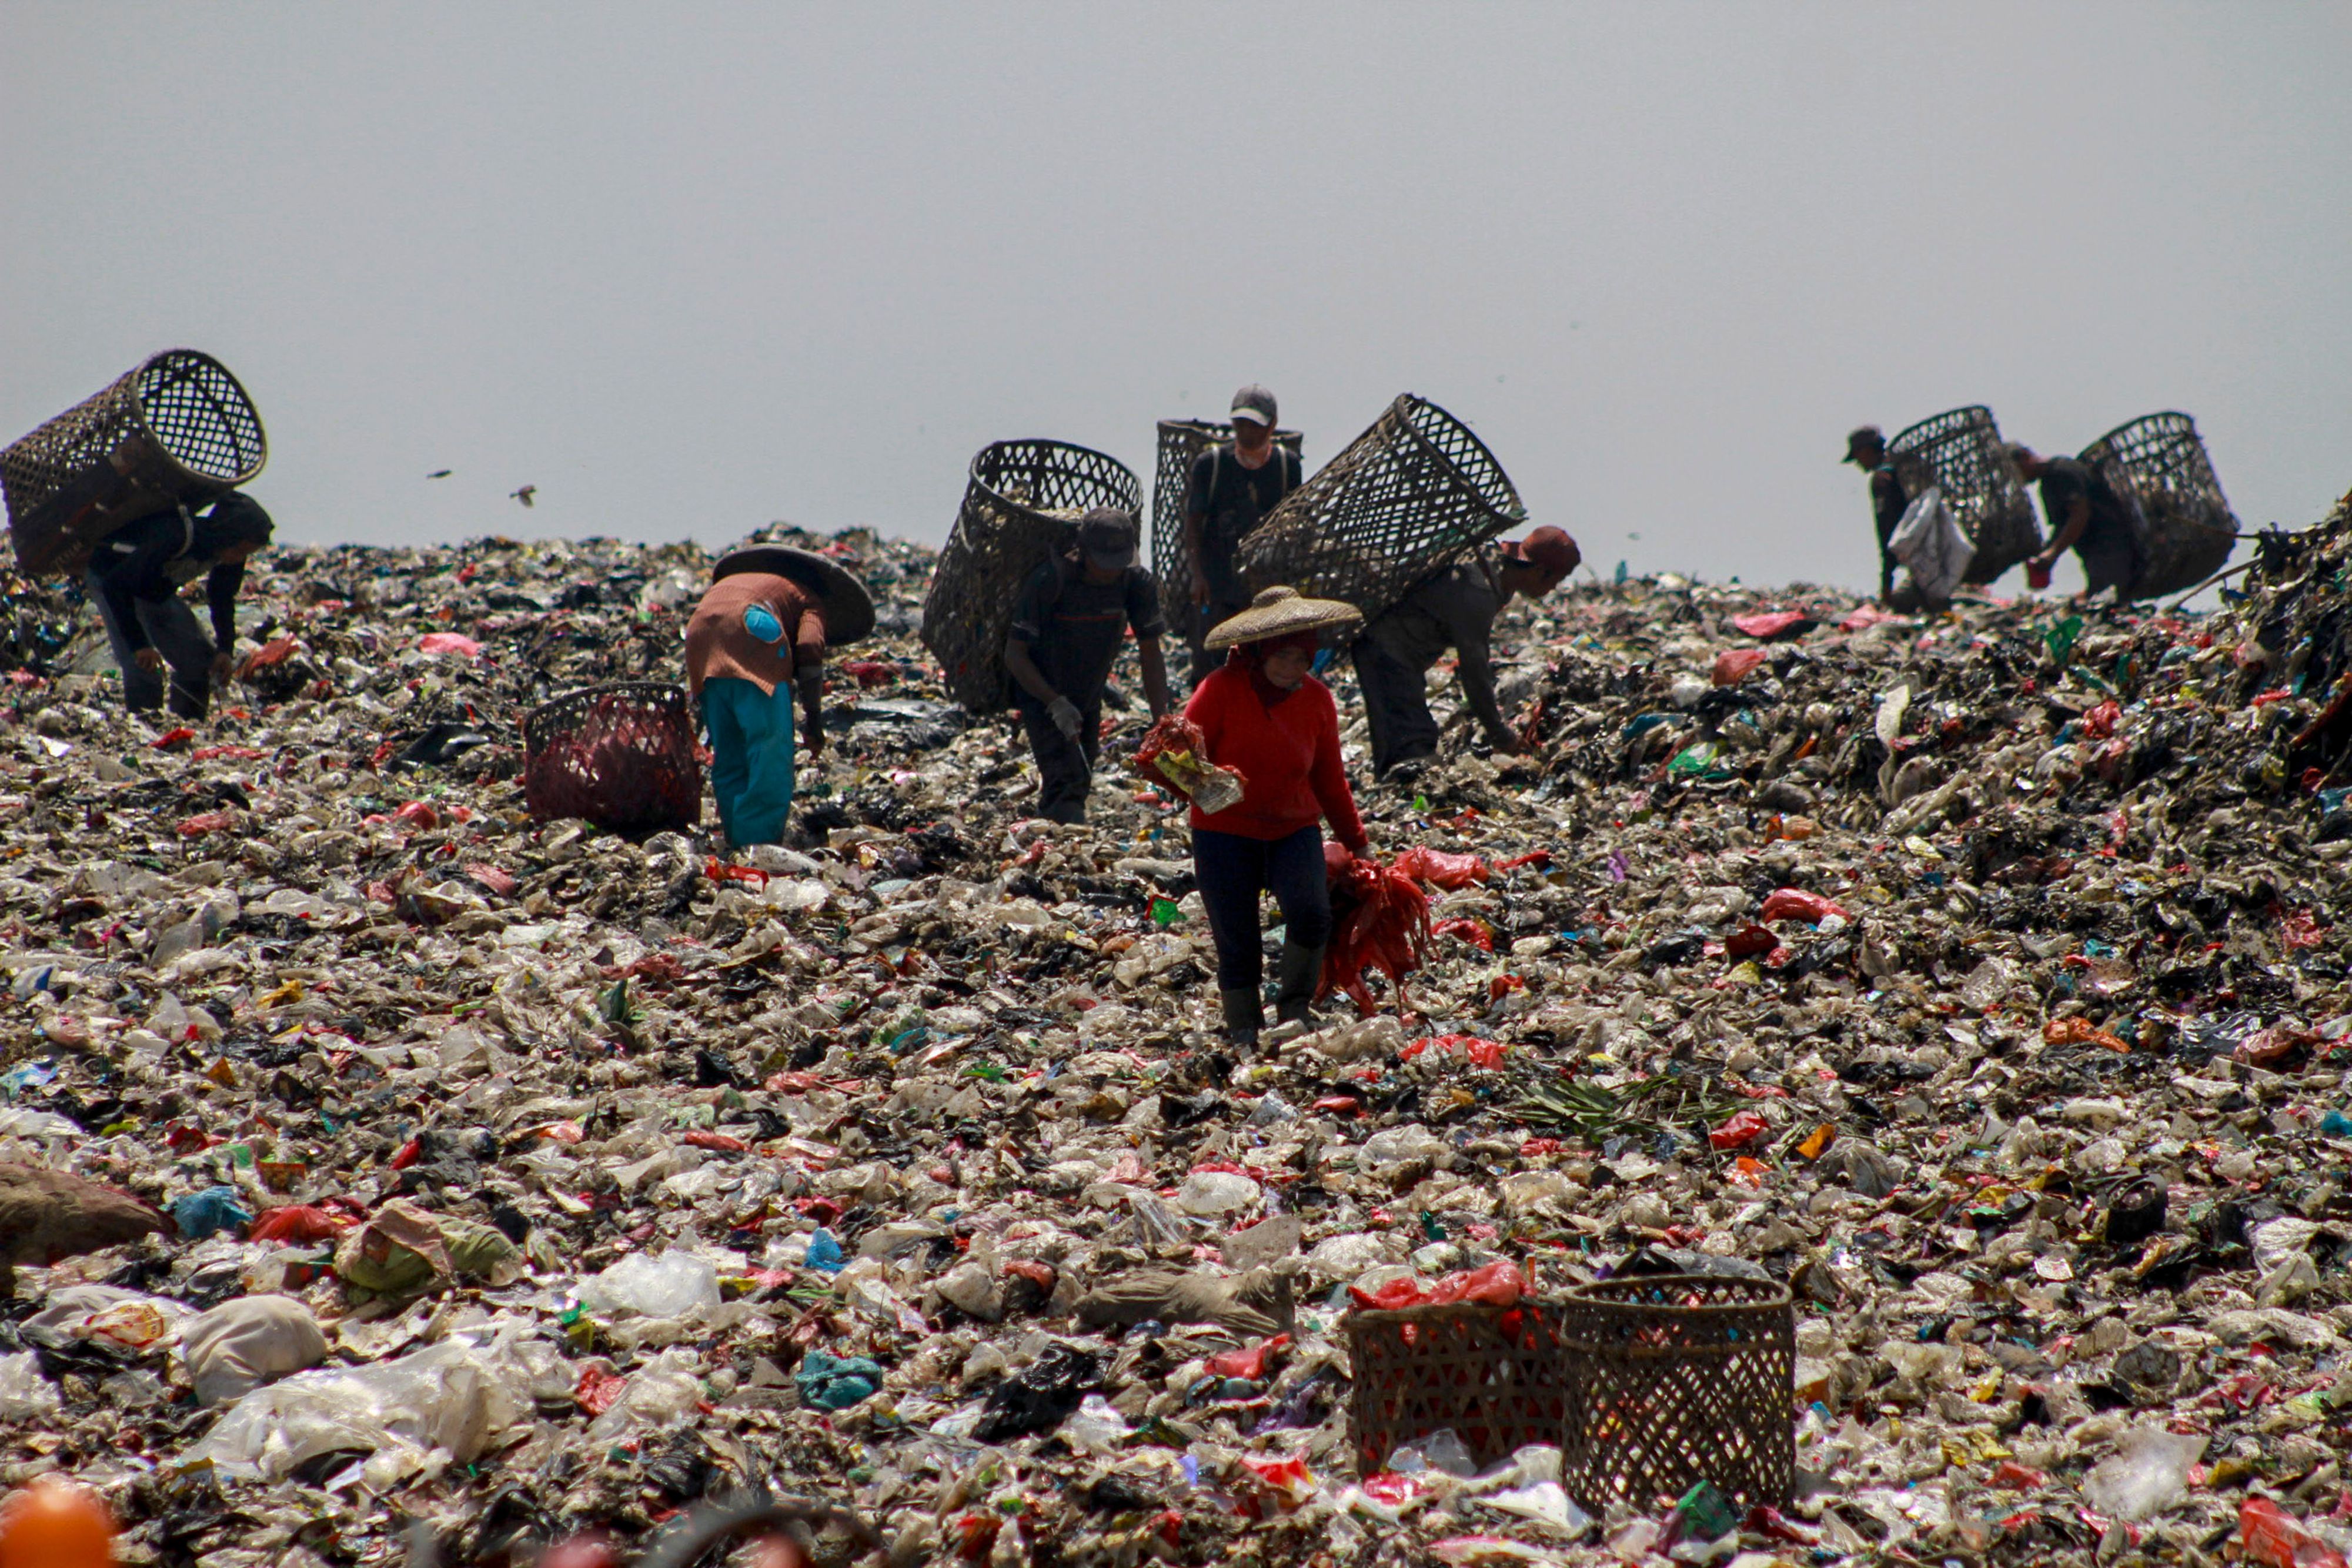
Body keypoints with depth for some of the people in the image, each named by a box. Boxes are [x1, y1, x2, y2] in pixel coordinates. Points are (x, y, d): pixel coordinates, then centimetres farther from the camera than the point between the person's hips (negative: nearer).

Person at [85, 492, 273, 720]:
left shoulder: (232, 551, -18)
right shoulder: (173, 536, -40)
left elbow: (222, 598, 1)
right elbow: (116, 586, -38)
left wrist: (225, 649, -12)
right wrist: (139, 645, -40)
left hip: (160, 589, 7)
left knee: (202, 659, 1)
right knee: (143, 670, -21)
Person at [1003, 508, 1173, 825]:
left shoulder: (1137, 584, -14)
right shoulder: (1049, 581, -26)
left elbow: (1151, 656, -5)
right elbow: (1014, 654, -21)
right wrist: (1056, 703, -32)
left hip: (1089, 701, 5)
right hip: (1042, 700, -5)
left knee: (1079, 784, 15)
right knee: (1069, 781, -22)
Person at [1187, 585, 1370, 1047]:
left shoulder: (1316, 698, 3)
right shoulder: (1221, 689, -9)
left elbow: (1330, 780, 13)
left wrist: (1358, 843, 17)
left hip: (1295, 830, 2)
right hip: (1225, 832, -2)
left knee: (1311, 914, -23)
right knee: (1237, 943, -3)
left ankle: (1294, 1011, -2)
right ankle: (1245, 1037, 14)